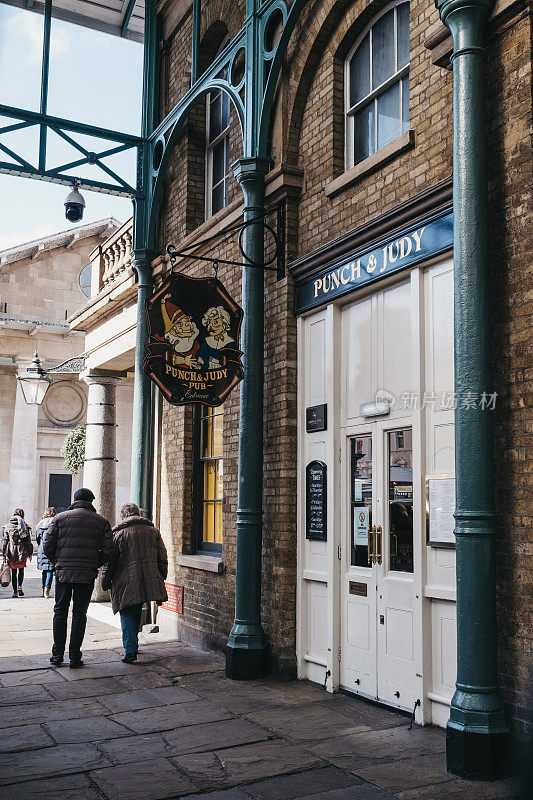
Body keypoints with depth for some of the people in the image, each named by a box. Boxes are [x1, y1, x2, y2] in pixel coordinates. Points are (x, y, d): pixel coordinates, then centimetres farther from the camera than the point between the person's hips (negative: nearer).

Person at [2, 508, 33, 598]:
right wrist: (30, 553, 5)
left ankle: (15, 591, 10)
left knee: (14, 572, 10)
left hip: (11, 553, 1)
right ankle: (19, 586, -7)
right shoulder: (25, 525, -3)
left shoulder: (7, 526, 2)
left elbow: (5, 541, 3)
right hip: (22, 552, -1)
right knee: (21, 570, 14)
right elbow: (29, 541, -2)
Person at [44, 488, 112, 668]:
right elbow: (108, 550, -4)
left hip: (63, 572, 0)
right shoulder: (102, 522, 2)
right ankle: (74, 657, 9)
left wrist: (57, 562, 14)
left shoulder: (59, 518, 2)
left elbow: (47, 547, -2)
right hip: (87, 575, 0)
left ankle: (57, 654, 17)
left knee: (60, 611, 15)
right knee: (80, 614, 8)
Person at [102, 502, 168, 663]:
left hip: (126, 582, -4)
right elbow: (162, 559, 10)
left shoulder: (118, 533, -2)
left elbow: (110, 561, -2)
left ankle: (130, 650, -7)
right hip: (149, 582, 4)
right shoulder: (153, 531, 9)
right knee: (137, 612, 20)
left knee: (127, 615, 4)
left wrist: (105, 582, 9)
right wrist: (161, 580, 17)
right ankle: (132, 642, 31)